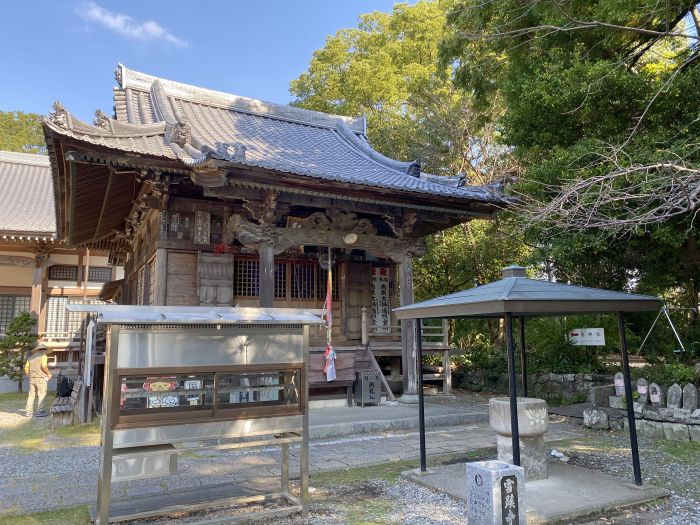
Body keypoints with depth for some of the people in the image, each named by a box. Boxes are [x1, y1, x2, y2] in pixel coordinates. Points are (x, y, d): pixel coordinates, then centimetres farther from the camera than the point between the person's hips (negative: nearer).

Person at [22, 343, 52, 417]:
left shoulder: (31, 357, 17)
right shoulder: (43, 355, -4)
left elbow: (26, 368, 12)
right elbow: (44, 366, -17)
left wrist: (30, 376, 22)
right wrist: (49, 374, -5)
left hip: (32, 379, 7)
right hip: (41, 378, -7)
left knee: (31, 395, 12)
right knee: (41, 395, -3)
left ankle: (28, 412, 12)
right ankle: (40, 412, -5)